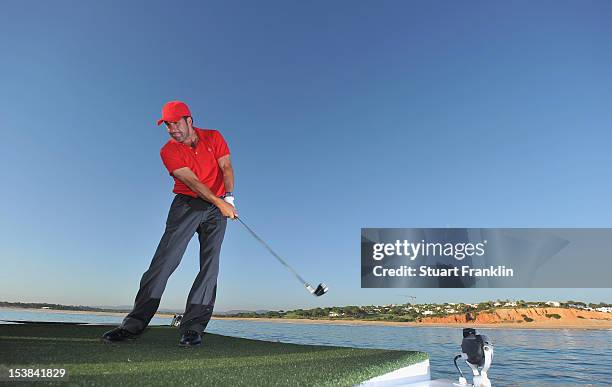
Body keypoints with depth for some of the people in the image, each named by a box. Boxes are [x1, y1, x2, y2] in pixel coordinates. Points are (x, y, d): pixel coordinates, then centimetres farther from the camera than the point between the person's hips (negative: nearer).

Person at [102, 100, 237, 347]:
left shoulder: (214, 137, 6)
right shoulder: (169, 151, -1)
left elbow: (226, 167, -3)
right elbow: (191, 180, -12)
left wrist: (229, 195, -21)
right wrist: (219, 202, -22)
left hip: (217, 208, 1)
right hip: (186, 204, -1)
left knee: (210, 264, -9)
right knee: (164, 259, -11)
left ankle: (193, 328, -8)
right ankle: (135, 324, -6)